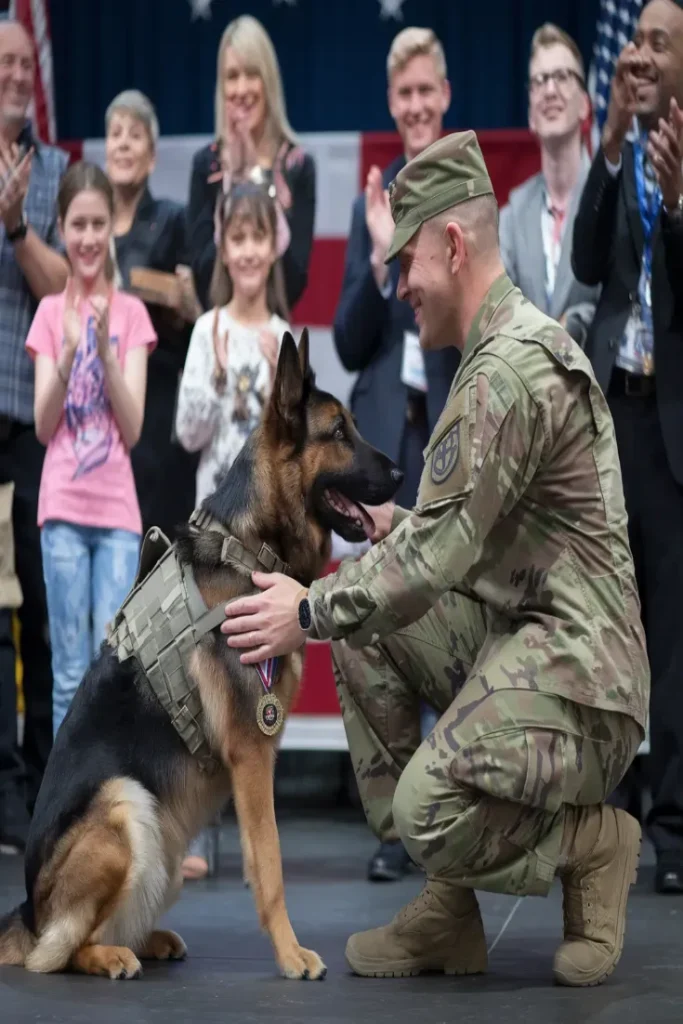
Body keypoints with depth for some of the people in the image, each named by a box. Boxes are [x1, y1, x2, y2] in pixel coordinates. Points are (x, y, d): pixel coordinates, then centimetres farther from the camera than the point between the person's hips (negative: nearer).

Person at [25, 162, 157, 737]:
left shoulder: (131, 314, 5)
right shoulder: (50, 312, 6)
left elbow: (133, 429, -2)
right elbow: (43, 426, -1)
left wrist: (105, 347, -13)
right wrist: (69, 351, -15)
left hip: (118, 512, 0)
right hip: (63, 509, 0)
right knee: (71, 676, 1)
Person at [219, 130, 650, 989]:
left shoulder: (512, 367, -17)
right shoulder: (506, 347, 17)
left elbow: (441, 555, -19)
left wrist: (311, 611, -11)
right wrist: (397, 525, 13)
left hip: (569, 662, -11)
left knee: (427, 810, -28)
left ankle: (592, 840, 4)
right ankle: (447, 911, 5)